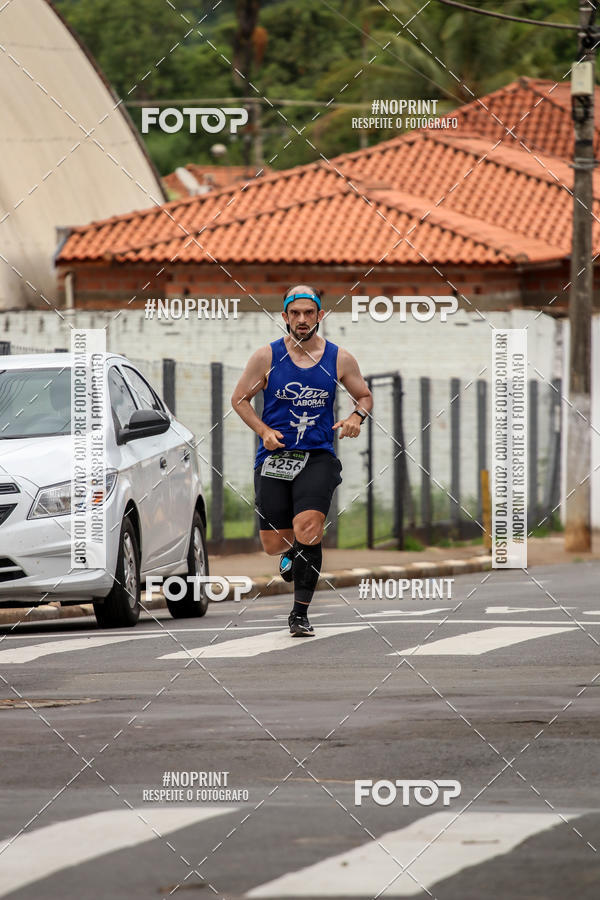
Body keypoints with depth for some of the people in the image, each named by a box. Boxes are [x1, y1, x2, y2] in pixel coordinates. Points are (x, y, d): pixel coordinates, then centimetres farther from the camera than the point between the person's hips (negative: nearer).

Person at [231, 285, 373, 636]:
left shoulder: (339, 359, 4)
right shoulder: (267, 357, 2)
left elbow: (365, 396, 19)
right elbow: (239, 398, 10)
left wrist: (356, 417, -4)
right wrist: (263, 430, -6)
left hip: (318, 458, -1)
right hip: (274, 459, 1)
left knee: (307, 527, -24)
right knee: (274, 544, 1)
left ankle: (301, 613, -12)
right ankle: (293, 552, 42)